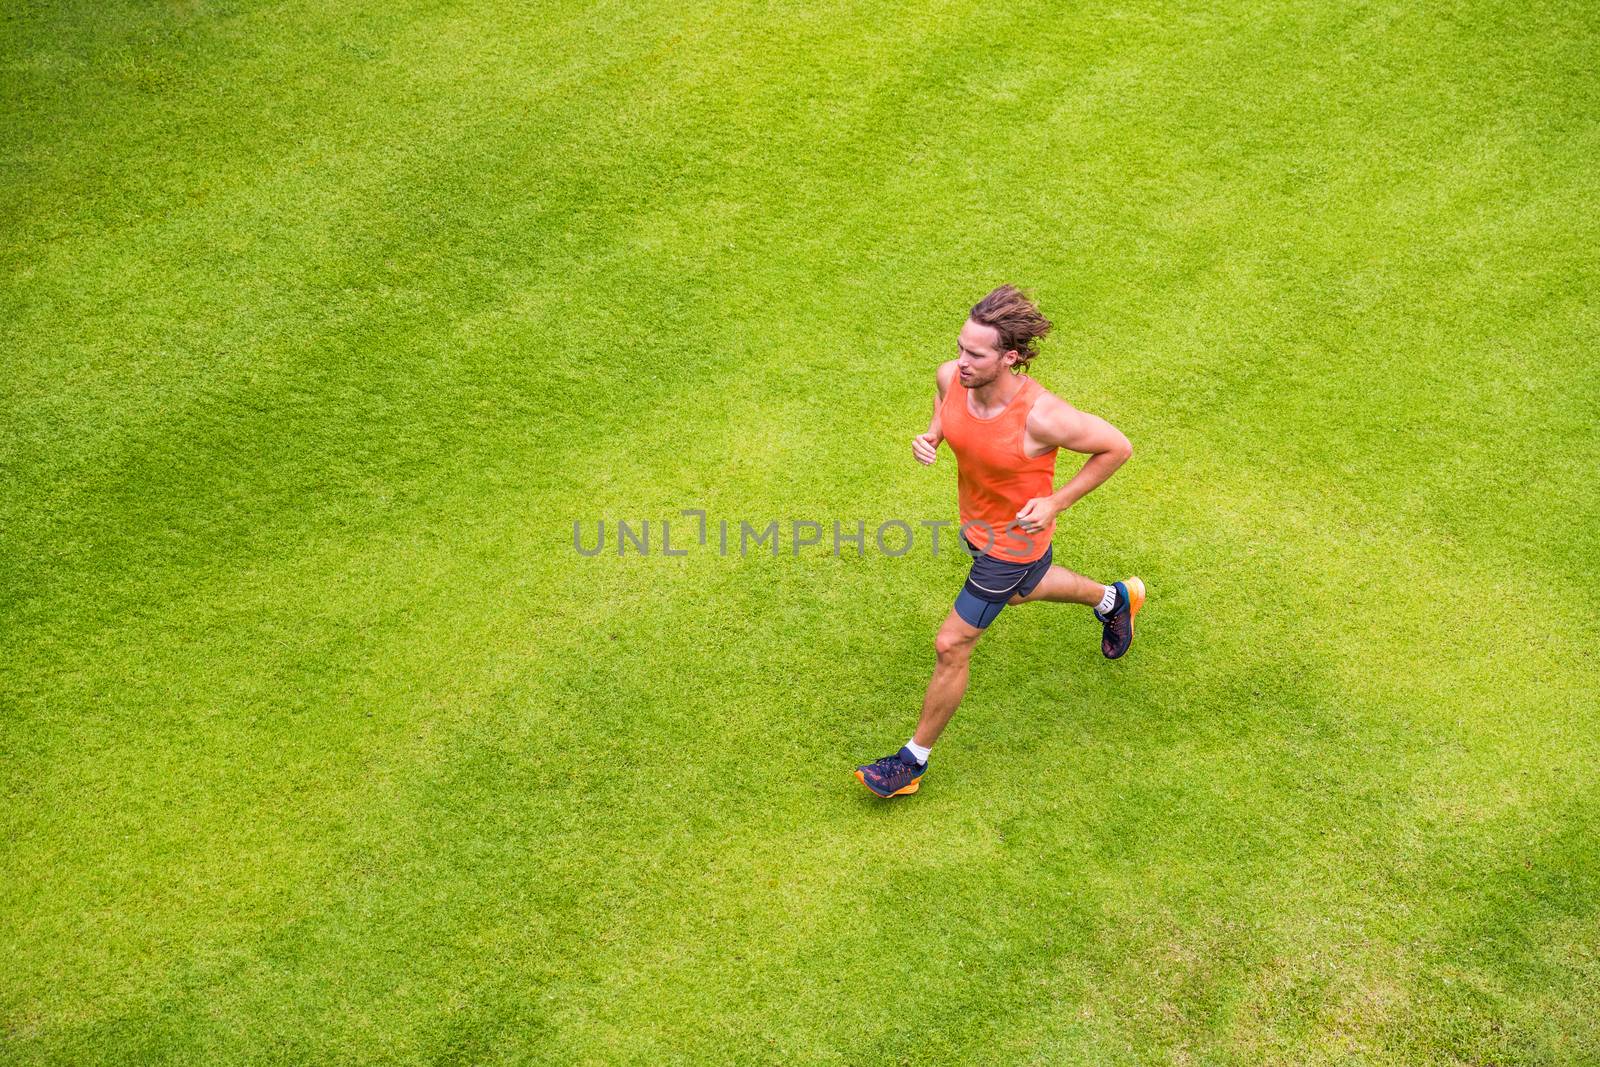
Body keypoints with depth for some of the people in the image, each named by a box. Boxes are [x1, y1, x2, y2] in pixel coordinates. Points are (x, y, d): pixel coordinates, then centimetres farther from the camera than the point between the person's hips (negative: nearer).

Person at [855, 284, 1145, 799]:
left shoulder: (1041, 417, -39)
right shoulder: (952, 375, -22)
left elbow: (1118, 447, -22)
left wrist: (1057, 501, -26)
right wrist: (930, 434, -16)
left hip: (1013, 539, -7)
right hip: (975, 520, 7)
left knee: (951, 646, 1)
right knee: (1022, 591, 36)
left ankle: (915, 759, 22)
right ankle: (1114, 600, 64)